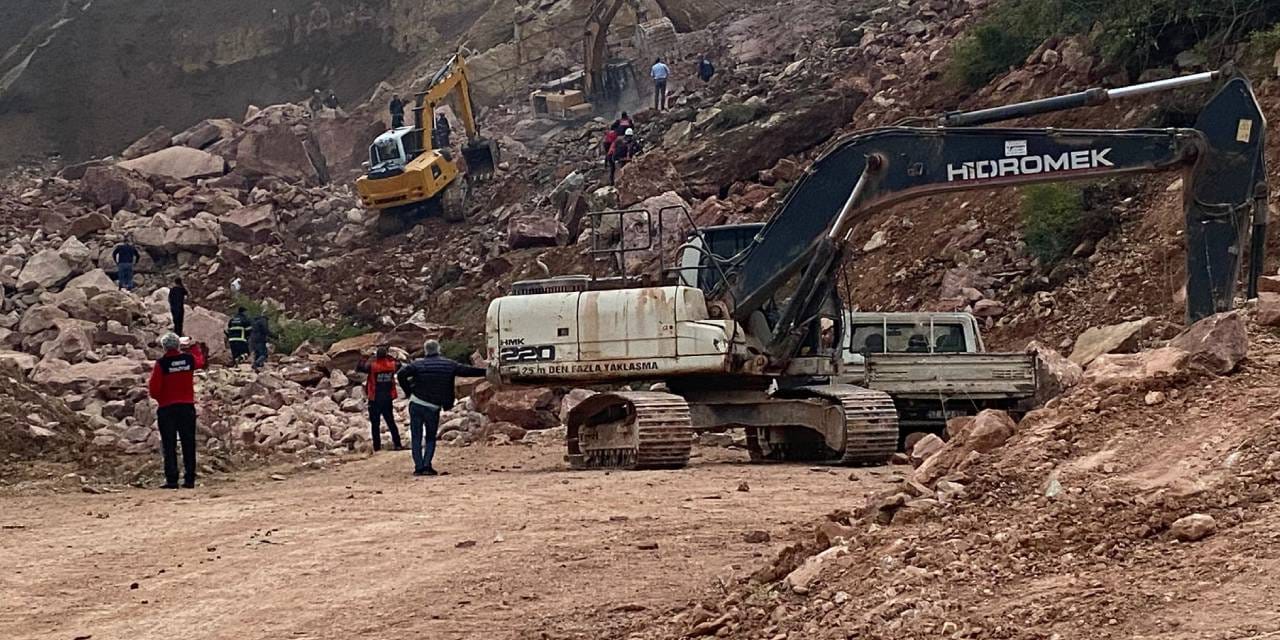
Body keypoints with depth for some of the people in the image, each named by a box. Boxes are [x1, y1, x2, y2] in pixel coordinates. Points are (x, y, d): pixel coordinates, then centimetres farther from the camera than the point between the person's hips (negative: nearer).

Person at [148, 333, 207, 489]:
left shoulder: (162, 363, -10)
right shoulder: (189, 359, -1)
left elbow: (153, 389, -10)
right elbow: (201, 361, 25)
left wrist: (160, 398, 11)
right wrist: (194, 346, 39)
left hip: (167, 408, -3)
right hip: (187, 407, 3)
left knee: (169, 446, 1)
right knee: (188, 444, 8)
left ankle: (171, 480, -4)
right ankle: (189, 479, 6)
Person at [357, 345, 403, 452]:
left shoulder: (372, 365, -16)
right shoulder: (391, 364, -4)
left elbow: (358, 368, -6)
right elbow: (398, 365, 18)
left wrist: (365, 359, 4)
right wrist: (390, 357, 15)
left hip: (375, 400, -3)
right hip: (388, 399, 3)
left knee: (375, 424, 5)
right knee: (391, 422, 13)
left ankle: (377, 447, 3)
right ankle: (397, 444, 11)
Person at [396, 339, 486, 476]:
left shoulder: (418, 364, -1)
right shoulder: (448, 365, 2)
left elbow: (400, 375, -11)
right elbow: (467, 371, 6)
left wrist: (408, 392, 0)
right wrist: (486, 372, 17)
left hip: (416, 404, -1)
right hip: (434, 407, 1)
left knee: (416, 438, 7)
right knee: (431, 438, 14)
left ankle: (419, 467, 0)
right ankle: (427, 466, -1)